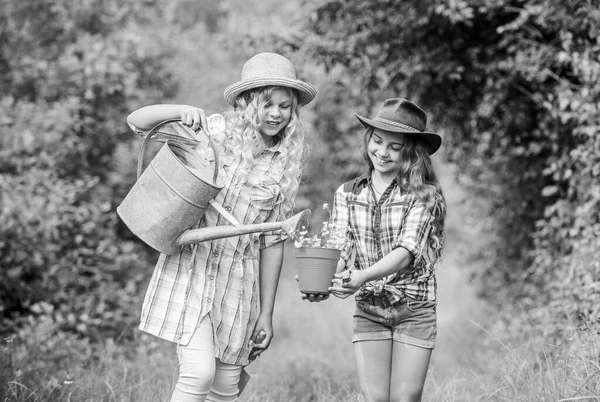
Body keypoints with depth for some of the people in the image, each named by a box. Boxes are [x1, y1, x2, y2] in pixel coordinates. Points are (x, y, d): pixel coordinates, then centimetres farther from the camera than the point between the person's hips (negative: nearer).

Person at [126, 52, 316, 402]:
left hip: (238, 279, 3)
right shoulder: (215, 135, -1)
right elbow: (137, 121, -3)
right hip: (191, 268, -3)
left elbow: (273, 242, 8)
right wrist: (182, 111, -23)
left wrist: (267, 313, 7)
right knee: (199, 373, -18)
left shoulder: (284, 167, 6)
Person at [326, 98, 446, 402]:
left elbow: (406, 251, -18)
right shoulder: (347, 194, 3)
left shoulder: (424, 195, -7)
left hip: (414, 311, -2)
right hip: (368, 312, 2)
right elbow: (341, 251, -4)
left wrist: (364, 276, -36)